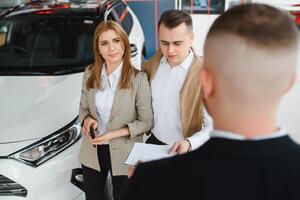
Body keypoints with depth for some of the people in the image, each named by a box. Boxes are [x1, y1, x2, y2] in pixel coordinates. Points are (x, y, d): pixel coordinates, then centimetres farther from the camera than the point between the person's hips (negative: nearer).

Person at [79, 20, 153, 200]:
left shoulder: (138, 78, -17)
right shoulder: (89, 73, -3)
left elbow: (146, 122, -12)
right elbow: (83, 107, 9)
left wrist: (114, 134, -22)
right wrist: (87, 119, -14)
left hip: (124, 154, -4)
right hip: (92, 152, 4)